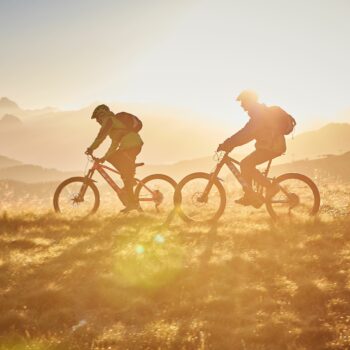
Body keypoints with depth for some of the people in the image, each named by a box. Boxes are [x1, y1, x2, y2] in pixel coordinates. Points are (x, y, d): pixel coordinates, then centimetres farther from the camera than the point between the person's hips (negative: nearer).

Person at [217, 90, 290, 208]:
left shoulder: (259, 113, -16)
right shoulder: (261, 112, 17)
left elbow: (246, 134, -26)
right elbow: (247, 133, 21)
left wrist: (228, 144, -26)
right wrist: (230, 143, 14)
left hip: (272, 146, -10)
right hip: (270, 145, 10)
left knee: (246, 164, -15)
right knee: (246, 164, 9)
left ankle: (270, 187, -9)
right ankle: (249, 196, 10)